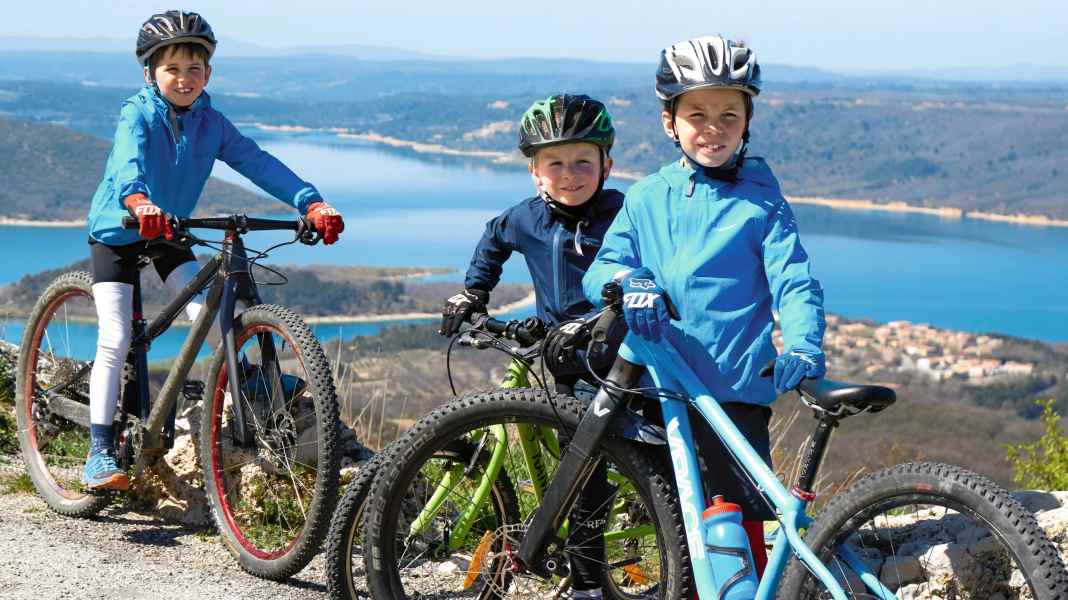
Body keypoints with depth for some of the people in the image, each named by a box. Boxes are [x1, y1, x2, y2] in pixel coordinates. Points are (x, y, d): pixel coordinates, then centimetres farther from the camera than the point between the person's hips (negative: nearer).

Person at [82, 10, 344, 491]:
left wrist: (311, 203, -32)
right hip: (116, 230, -4)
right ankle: (99, 453, -8)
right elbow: (129, 160, -42)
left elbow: (257, 162, -18)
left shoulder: (210, 124, -8)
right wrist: (139, 202, -65)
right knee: (115, 342, -11)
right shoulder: (138, 114, -22)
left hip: (169, 234, 4)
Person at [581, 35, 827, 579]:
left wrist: (802, 349, -25)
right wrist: (627, 281, -21)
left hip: (734, 388, -3)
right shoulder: (646, 198, 11)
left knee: (740, 529, -8)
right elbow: (601, 266, 4)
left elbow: (794, 284, -6)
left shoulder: (762, 201, 1)